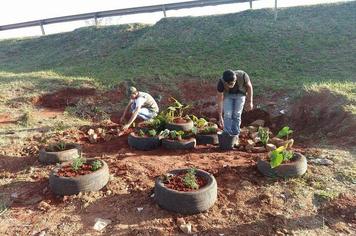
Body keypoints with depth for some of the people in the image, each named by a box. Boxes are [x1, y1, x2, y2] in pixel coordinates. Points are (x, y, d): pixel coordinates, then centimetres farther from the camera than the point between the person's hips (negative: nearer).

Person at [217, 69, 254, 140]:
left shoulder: (242, 76, -38)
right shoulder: (221, 82, -36)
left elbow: (249, 86, -16)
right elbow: (220, 100, -26)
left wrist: (250, 102, -11)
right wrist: (220, 117, -24)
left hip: (240, 94, 0)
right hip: (228, 94, 0)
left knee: (237, 115, -4)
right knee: (227, 115, -11)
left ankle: (235, 136, 8)